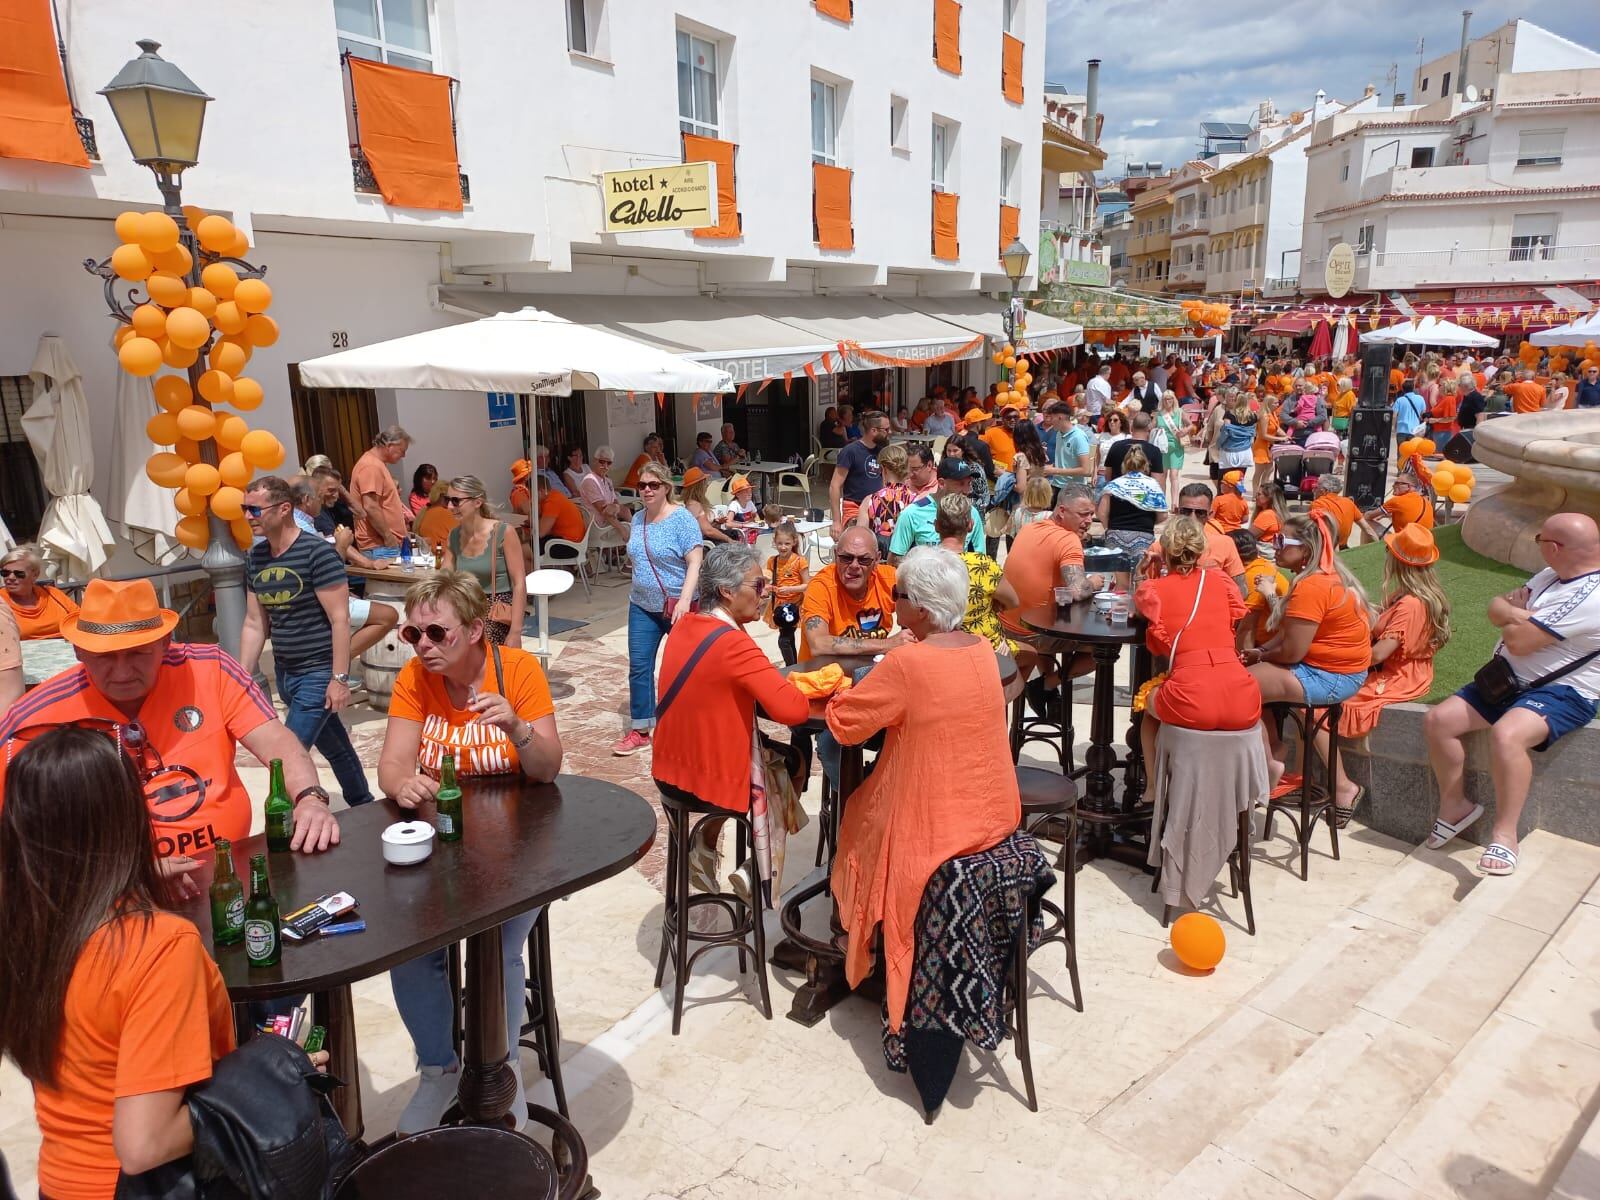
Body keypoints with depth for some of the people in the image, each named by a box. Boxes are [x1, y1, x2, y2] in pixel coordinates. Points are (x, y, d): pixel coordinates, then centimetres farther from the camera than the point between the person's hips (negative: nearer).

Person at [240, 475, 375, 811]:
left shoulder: (317, 553, -16)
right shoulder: (255, 557, 5)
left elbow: (340, 619, -17)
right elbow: (254, 623, 11)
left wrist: (339, 679, -19)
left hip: (318, 673, -7)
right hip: (284, 672, 7)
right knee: (334, 746, 19)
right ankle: (363, 804, 36)